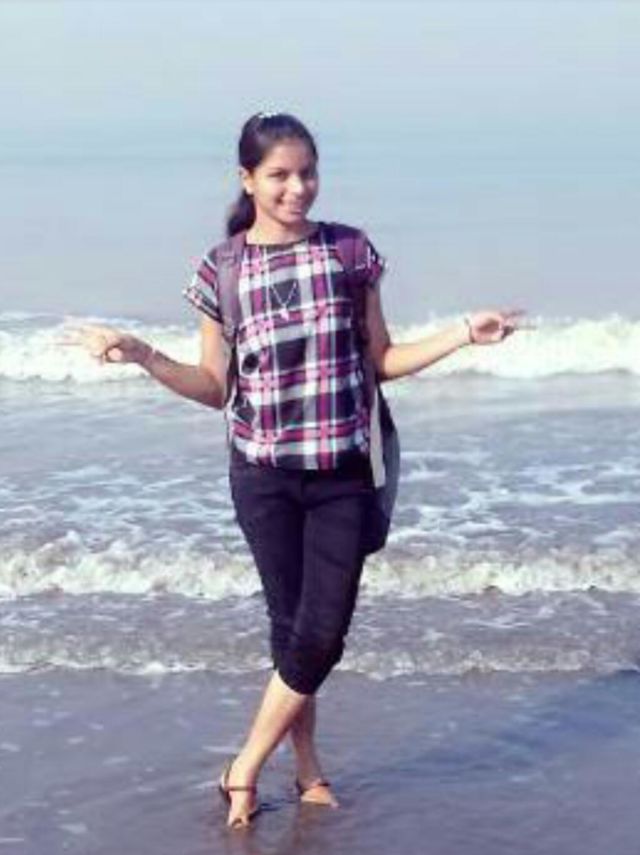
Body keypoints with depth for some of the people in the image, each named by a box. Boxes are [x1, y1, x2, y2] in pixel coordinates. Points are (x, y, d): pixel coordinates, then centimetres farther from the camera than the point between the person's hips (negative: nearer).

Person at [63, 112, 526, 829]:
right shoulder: (221, 271, -2)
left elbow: (383, 361, 6)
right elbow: (215, 388, 2)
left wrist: (464, 334, -5)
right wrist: (142, 356, -12)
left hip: (342, 472, 1)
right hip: (264, 474, -1)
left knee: (324, 634, -2)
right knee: (293, 628, 3)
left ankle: (245, 769, 13)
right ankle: (307, 768, 21)